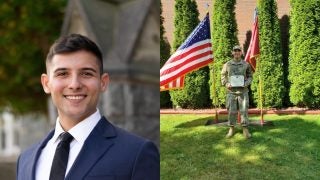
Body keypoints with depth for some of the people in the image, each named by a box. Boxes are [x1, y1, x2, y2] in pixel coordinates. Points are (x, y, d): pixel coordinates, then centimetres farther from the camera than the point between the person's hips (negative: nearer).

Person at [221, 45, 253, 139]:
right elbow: (223, 76, 11)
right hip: (231, 91, 0)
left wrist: (246, 83, -7)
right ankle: (231, 128, 15)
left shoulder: (246, 64, 5)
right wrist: (226, 84, -6)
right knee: (231, 111, 4)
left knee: (244, 110, 0)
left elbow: (250, 76, 11)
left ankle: (245, 129, 10)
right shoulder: (227, 64, 5)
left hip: (243, 91, 0)